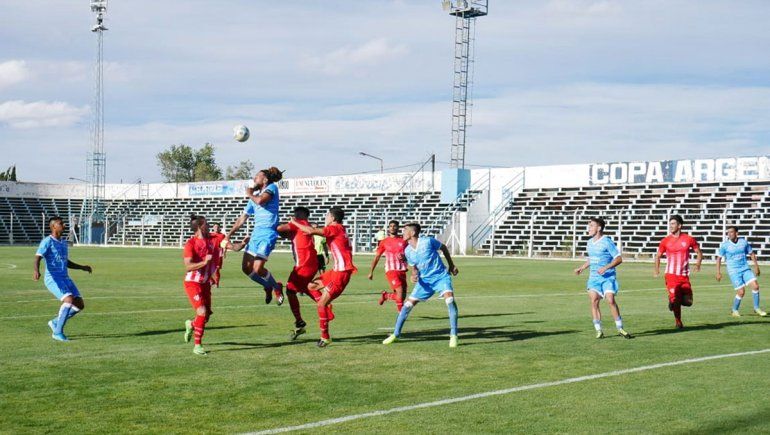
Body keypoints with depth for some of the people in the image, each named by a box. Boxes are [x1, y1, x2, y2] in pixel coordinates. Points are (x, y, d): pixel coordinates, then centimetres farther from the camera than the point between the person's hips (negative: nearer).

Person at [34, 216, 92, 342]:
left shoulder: (64, 243, 18)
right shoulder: (47, 241, -7)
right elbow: (38, 257, -21)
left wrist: (82, 267, 23)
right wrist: (36, 270, -40)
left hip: (65, 278, 8)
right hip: (53, 279, -8)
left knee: (80, 305, -1)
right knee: (69, 300, -26)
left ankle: (55, 322, 17)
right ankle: (57, 332, -14)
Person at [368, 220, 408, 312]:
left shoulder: (403, 240, 9)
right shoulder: (384, 242, 6)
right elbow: (377, 257, 10)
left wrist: (404, 257, -12)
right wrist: (371, 272, 7)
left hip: (402, 270, 3)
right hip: (391, 270, -3)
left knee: (402, 296, 4)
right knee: (400, 291, -21)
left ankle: (385, 295, 33)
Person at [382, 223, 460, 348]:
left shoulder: (428, 241, -15)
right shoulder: (408, 251, -1)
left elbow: (443, 248, 3)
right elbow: (414, 268, 11)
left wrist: (451, 265, 9)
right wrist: (414, 276, -13)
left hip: (441, 276, -5)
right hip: (425, 280, 5)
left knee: (449, 299, -28)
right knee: (408, 304, -1)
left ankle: (453, 335, -20)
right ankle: (396, 334, 13)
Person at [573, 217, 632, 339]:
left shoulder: (607, 242, -10)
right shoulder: (590, 242, 12)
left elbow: (619, 259, -11)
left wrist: (606, 267, -20)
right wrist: (582, 268, 17)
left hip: (608, 276, -6)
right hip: (594, 277, 6)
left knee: (610, 300, -15)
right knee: (594, 301, -8)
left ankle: (620, 329, 0)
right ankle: (598, 331, 0)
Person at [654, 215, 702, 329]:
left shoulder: (689, 239, 2)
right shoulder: (665, 241, 1)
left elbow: (699, 252, 13)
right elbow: (658, 256, 11)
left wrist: (698, 263, -4)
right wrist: (657, 270, 2)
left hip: (684, 275, 1)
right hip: (671, 275, -1)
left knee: (688, 302, -1)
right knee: (675, 300, -9)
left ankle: (673, 302, 30)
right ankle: (678, 321, 13)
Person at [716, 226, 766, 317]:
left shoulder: (744, 242, 1)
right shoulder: (724, 245, -6)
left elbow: (751, 254, 14)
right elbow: (719, 258, 1)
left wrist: (756, 266, 11)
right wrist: (718, 272, -4)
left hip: (745, 269, 3)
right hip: (734, 271, -3)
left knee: (755, 286, -11)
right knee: (741, 292, -9)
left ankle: (757, 308, 5)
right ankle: (735, 310, 14)